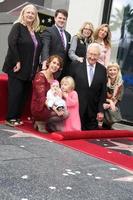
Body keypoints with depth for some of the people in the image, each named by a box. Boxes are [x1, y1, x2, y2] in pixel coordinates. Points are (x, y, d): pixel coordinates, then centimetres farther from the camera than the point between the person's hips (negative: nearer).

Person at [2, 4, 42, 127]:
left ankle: (17, 117, 14)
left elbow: (38, 50, 15)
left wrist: (35, 67, 7)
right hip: (17, 67, -6)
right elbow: (12, 43, -16)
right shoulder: (18, 26, -3)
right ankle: (10, 118, 2)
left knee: (24, 93, 5)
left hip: (30, 70, 6)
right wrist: (17, 61, -20)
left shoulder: (35, 32, 15)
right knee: (16, 92, -6)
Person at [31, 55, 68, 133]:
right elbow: (41, 97, -20)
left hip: (50, 107, 8)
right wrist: (54, 109, -28)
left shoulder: (53, 77, 12)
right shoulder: (40, 76, -12)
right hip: (39, 108, -8)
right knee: (64, 114, -19)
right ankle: (41, 123, -1)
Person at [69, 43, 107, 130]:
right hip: (77, 107, -2)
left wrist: (101, 110, 1)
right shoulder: (76, 65, -2)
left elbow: (103, 92, 5)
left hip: (93, 110, 2)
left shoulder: (102, 69, 4)